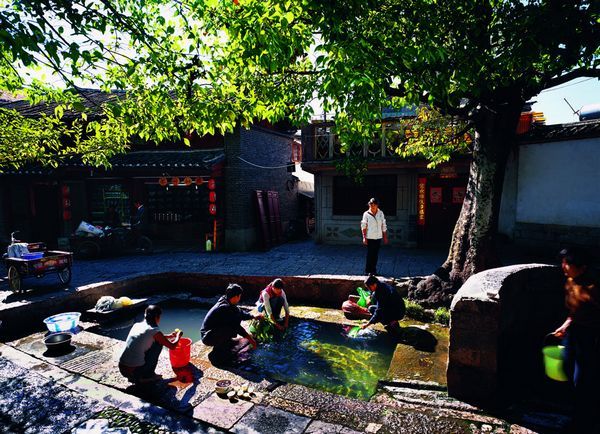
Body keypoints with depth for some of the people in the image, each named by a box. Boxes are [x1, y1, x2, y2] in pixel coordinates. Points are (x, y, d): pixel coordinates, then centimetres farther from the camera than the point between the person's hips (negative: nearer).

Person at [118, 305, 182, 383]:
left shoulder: (136, 325, 9)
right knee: (158, 344, 7)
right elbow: (172, 346, 1)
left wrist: (169, 336, 34)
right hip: (136, 371, -7)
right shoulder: (154, 331, -10)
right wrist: (178, 336, 21)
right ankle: (148, 376, 11)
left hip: (121, 369, 7)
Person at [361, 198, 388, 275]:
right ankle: (367, 271, 6)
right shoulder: (366, 214, -4)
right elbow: (363, 226, -4)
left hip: (378, 237, 3)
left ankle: (373, 270, 19)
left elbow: (384, 226, 11)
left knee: (375, 255, 8)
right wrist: (364, 237, -9)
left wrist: (385, 237, 11)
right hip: (369, 237, -3)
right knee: (370, 254, -3)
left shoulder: (381, 213, 5)